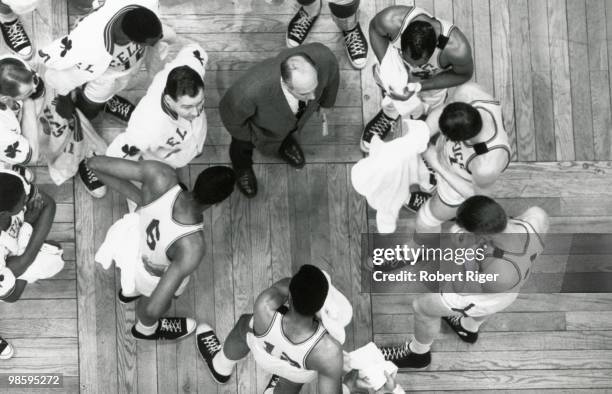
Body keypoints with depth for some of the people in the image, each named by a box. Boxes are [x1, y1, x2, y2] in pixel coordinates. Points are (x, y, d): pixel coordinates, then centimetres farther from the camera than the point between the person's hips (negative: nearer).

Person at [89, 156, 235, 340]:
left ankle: (129, 291, 74)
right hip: (152, 275, -3)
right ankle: (145, 329, 69)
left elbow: (95, 163, -29)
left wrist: (138, 196, -19)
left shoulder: (161, 176, -39)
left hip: (128, 239, 3)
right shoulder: (192, 247, -44)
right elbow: (153, 308, -41)